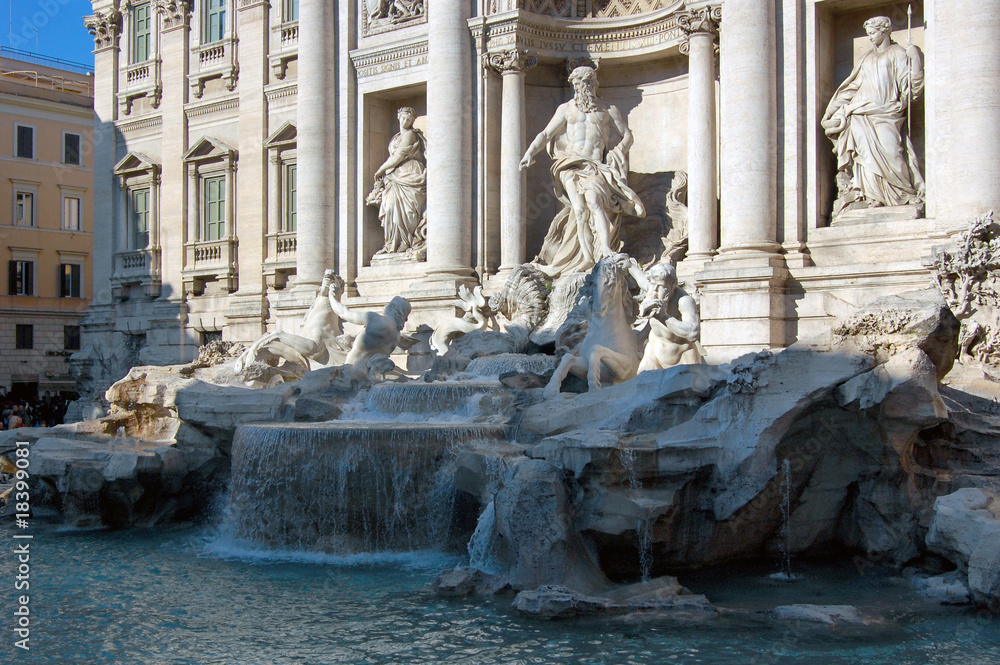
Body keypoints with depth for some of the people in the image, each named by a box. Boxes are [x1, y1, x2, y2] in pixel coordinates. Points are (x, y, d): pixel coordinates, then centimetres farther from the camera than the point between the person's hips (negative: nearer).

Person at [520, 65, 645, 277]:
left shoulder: (608, 110, 16)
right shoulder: (566, 109, 17)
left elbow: (627, 135, 19)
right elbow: (546, 134, 11)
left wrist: (619, 151, -1)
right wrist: (530, 153, -6)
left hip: (596, 166, -1)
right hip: (571, 165, 1)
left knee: (594, 200, -29)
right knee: (579, 209, -20)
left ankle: (605, 249, -37)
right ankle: (587, 260, -19)